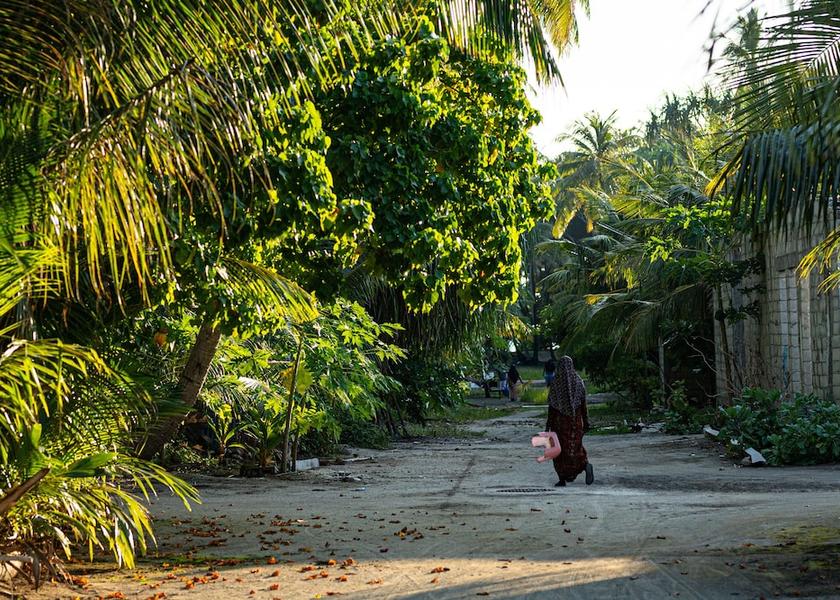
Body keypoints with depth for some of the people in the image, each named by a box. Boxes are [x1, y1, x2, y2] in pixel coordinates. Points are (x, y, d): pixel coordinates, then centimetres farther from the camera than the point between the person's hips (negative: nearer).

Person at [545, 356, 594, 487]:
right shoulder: (578, 381, -1)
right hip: (576, 420, 2)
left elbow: (551, 405, -8)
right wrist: (586, 422, 5)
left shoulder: (555, 382, -8)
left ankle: (562, 479, 5)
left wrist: (549, 424, -2)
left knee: (560, 448, 7)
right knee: (575, 446, 13)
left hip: (560, 420, -2)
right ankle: (586, 465, -13)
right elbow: (583, 403, -1)